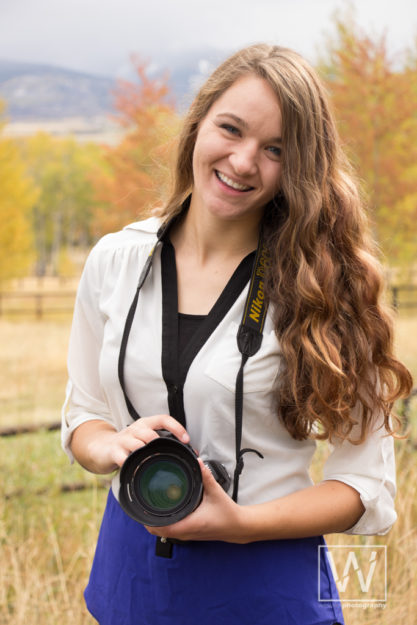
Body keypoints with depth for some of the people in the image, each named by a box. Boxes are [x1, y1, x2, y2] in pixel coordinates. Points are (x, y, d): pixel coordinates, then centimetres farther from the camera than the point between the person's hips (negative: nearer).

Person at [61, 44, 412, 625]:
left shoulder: (322, 282, -13)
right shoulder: (115, 261, -2)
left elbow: (370, 489, -10)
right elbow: (82, 413, 8)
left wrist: (241, 522, -23)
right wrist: (114, 446, -14)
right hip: (130, 573, 4)